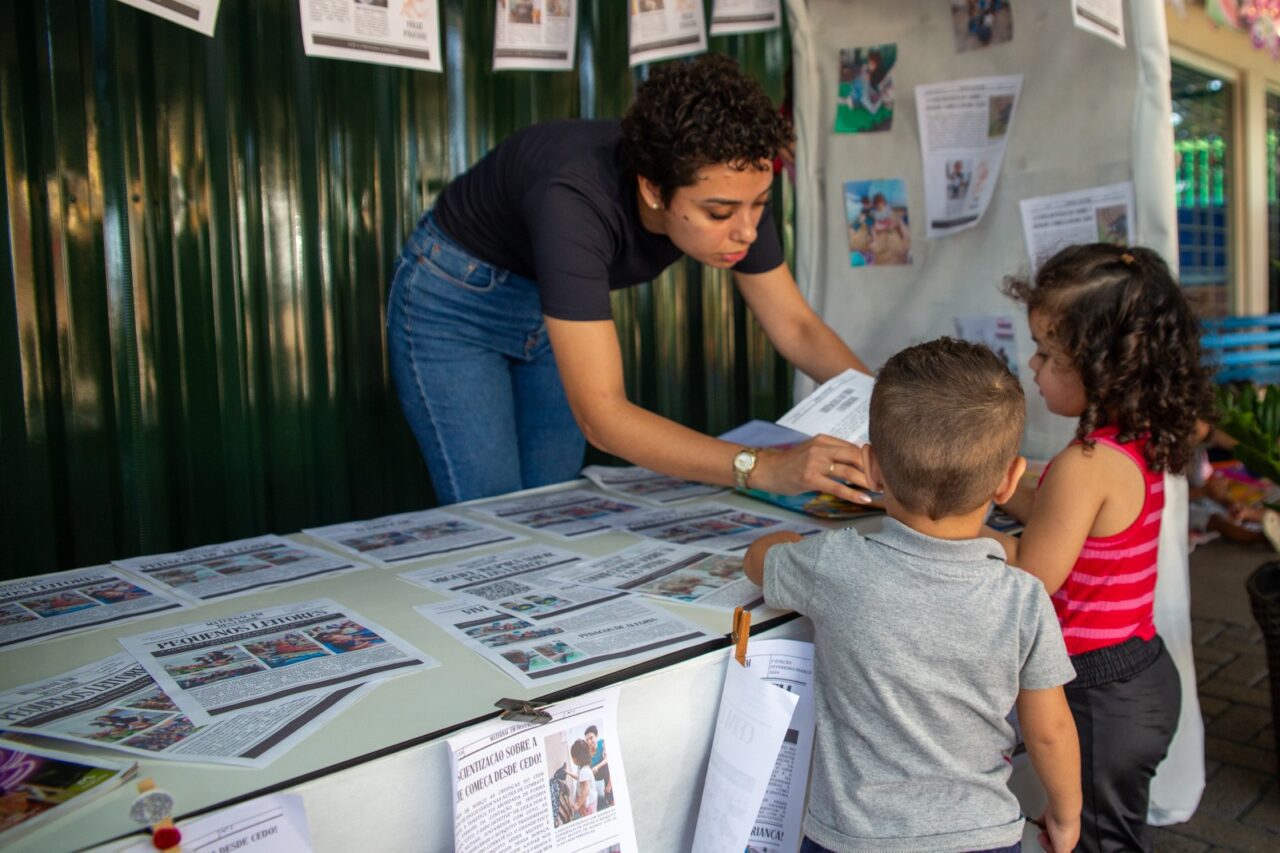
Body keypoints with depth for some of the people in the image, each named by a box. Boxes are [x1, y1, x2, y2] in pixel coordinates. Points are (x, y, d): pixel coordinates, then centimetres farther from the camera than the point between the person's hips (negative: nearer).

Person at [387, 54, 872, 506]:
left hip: (550, 300, 5)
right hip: (455, 299, -5)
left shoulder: (730, 188, -22)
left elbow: (795, 327, -10)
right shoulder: (576, 203, -40)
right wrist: (763, 468, -52)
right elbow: (601, 415, -43)